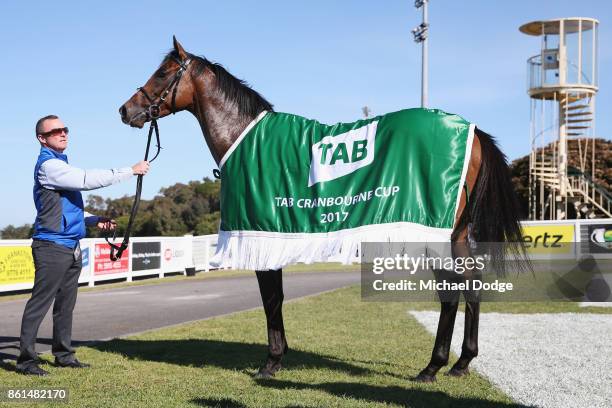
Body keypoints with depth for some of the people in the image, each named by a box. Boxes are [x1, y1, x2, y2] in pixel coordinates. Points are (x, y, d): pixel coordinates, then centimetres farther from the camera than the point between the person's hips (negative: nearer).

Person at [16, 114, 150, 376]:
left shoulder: (62, 164, 18)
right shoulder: (48, 165, -13)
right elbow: (88, 180, -22)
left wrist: (96, 221, 11)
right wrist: (131, 170, -18)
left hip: (71, 247, 10)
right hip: (52, 247, -10)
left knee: (66, 305, 14)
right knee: (40, 303, -6)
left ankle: (63, 354, 22)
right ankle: (26, 359, -1)